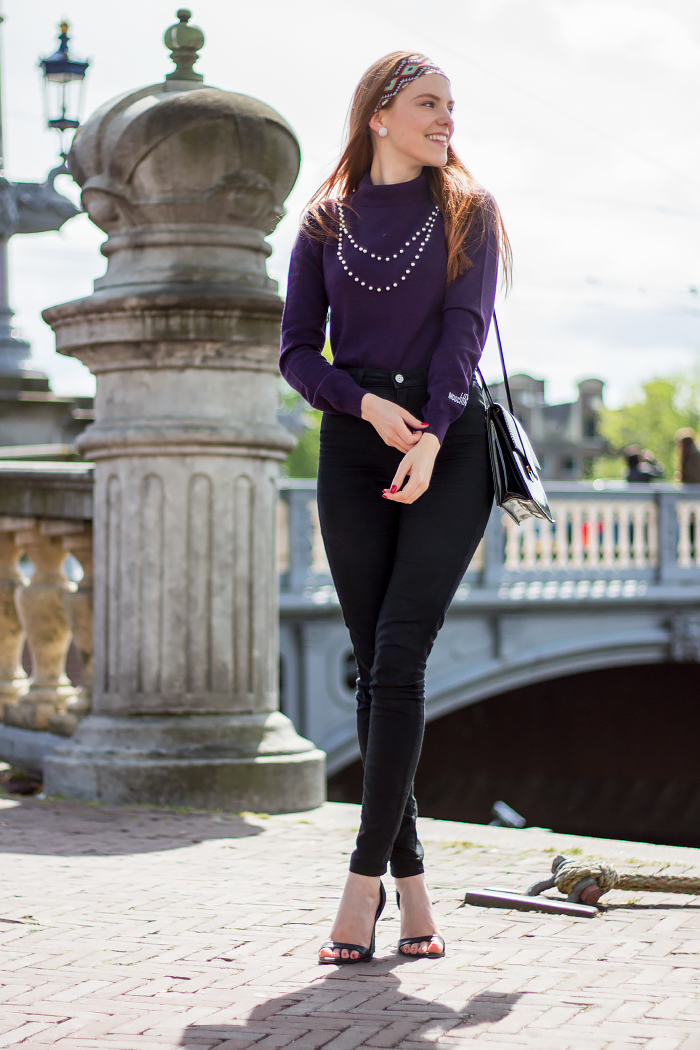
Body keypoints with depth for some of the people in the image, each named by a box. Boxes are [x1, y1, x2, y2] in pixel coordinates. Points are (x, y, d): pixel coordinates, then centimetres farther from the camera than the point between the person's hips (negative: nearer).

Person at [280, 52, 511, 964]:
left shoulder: (466, 213, 8)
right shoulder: (326, 223, 11)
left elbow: (464, 330, -5)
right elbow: (297, 352, 7)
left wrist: (431, 435, -20)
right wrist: (367, 403, -12)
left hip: (450, 447, -2)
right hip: (355, 453, 2)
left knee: (399, 660, -14)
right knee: (377, 672, 0)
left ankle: (365, 879, -13)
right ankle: (410, 884, 8)